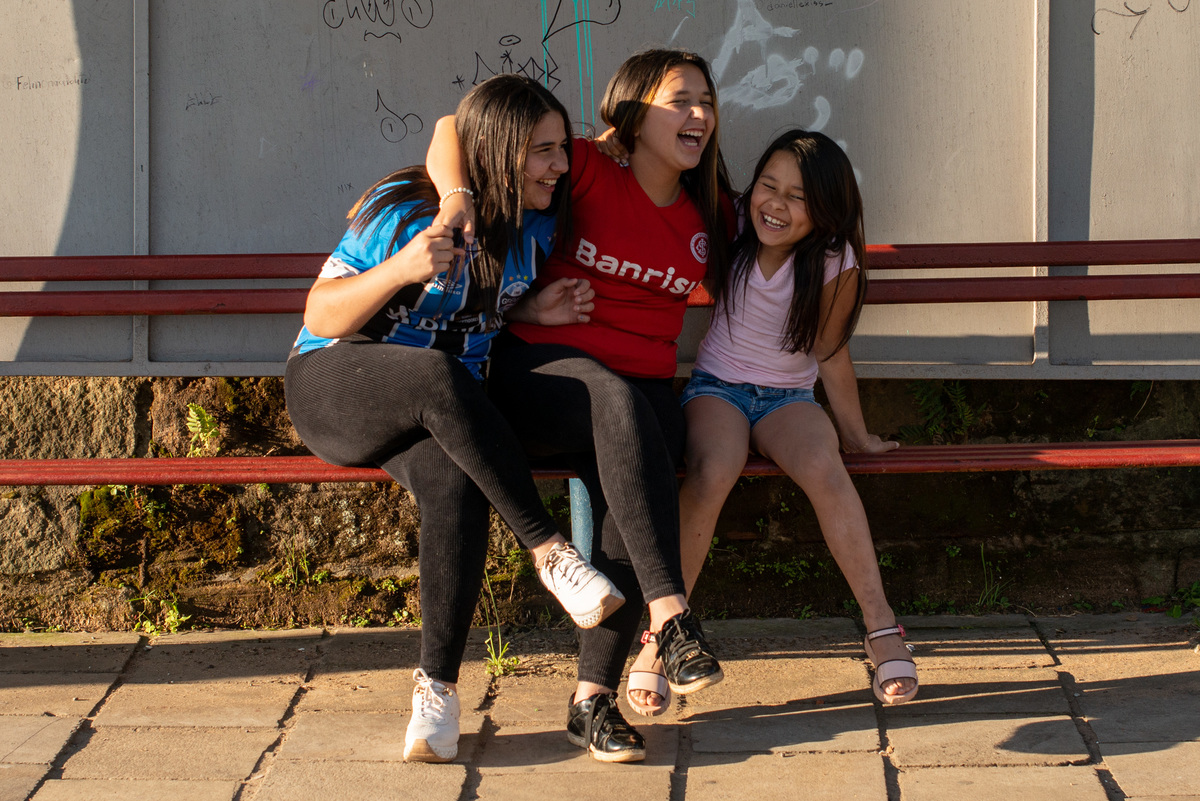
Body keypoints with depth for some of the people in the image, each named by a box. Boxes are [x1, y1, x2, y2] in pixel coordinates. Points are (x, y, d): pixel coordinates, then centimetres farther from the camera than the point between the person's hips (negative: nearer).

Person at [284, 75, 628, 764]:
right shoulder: (404, 211, -13)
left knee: (458, 484, -33)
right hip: (334, 384, -4)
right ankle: (549, 550, -30)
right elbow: (321, 317, -11)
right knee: (439, 376, -40)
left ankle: (438, 687, -24)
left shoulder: (533, 227, 4)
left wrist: (531, 311, -1)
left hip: (444, 412, 4)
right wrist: (401, 269, -27)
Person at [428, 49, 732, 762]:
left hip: (644, 388, 3)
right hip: (541, 371, -3)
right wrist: (458, 195, -18)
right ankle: (671, 618, -47)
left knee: (630, 493, -33)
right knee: (618, 404, -40)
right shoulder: (588, 173, 1)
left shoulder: (710, 219, 15)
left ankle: (593, 697, -33)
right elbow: (455, 128, 0)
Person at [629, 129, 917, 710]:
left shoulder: (834, 263, -10)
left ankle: (882, 627, -27)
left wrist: (857, 437, 7)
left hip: (788, 398, 0)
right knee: (711, 474, -33)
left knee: (824, 470, -33)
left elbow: (830, 355, 1)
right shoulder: (731, 229, -5)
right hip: (716, 387, 1)